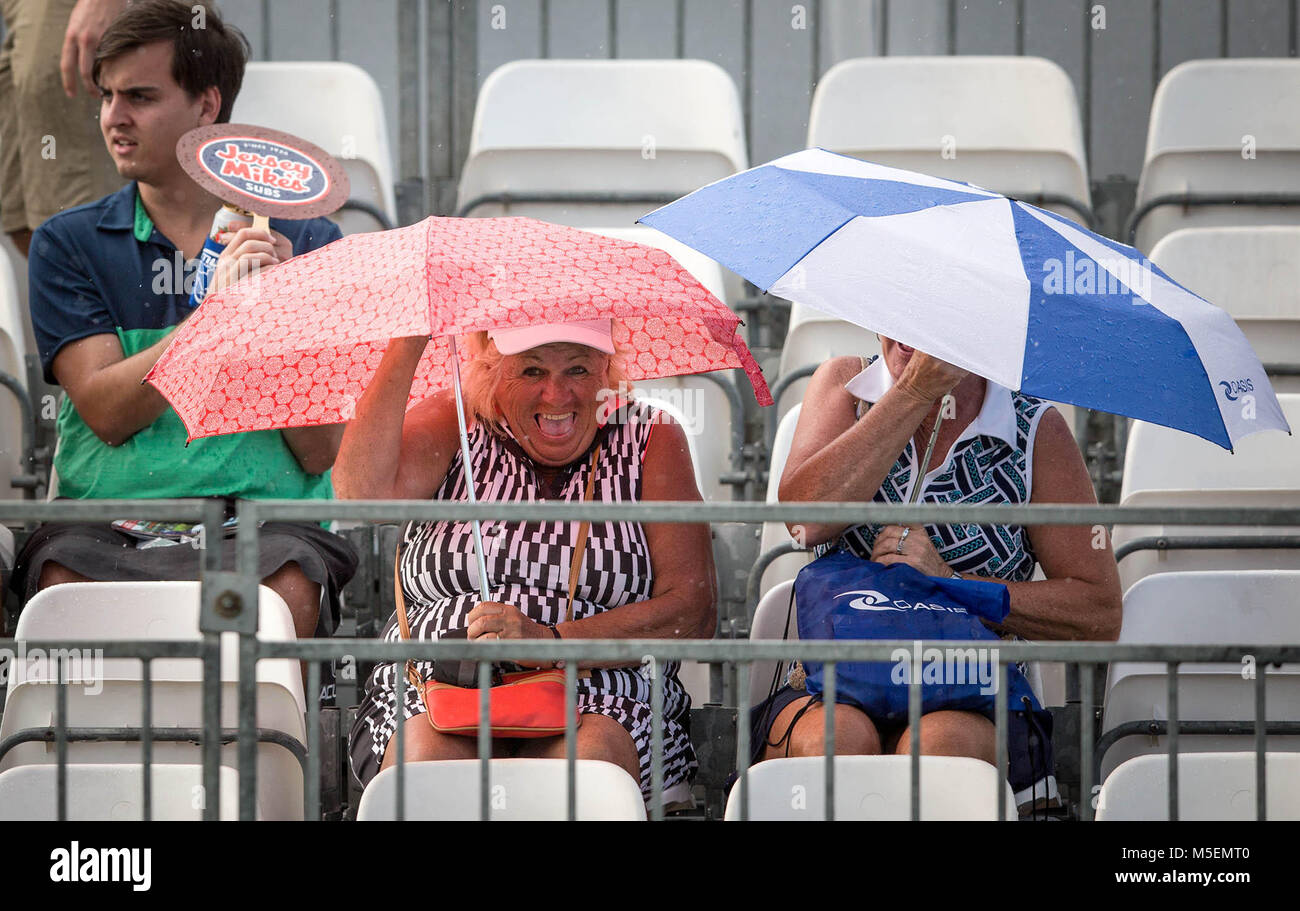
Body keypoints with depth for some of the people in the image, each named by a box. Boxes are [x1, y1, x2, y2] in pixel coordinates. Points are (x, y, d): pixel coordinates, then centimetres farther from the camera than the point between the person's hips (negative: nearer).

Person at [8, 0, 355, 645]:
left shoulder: (308, 245, 11)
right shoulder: (68, 245, 12)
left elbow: (321, 453, 3)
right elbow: (106, 411, -4)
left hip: (265, 523, -1)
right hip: (105, 522, 1)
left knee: (288, 588, -36)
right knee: (64, 579, -34)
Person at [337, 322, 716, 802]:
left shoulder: (651, 440, 8)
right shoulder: (452, 426, 10)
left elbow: (694, 610, -3)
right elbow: (364, 491, -13)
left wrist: (553, 640, -16)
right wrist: (408, 344, -14)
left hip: (604, 699, 0)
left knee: (593, 754, -35)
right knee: (429, 754, -34)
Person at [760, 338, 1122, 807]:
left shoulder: (1036, 429, 3)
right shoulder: (844, 384, 9)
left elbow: (1101, 615, -1)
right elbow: (804, 519, -12)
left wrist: (949, 585, -11)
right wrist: (916, 391, -14)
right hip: (831, 692, 1)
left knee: (939, 743, -37)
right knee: (840, 736, -35)